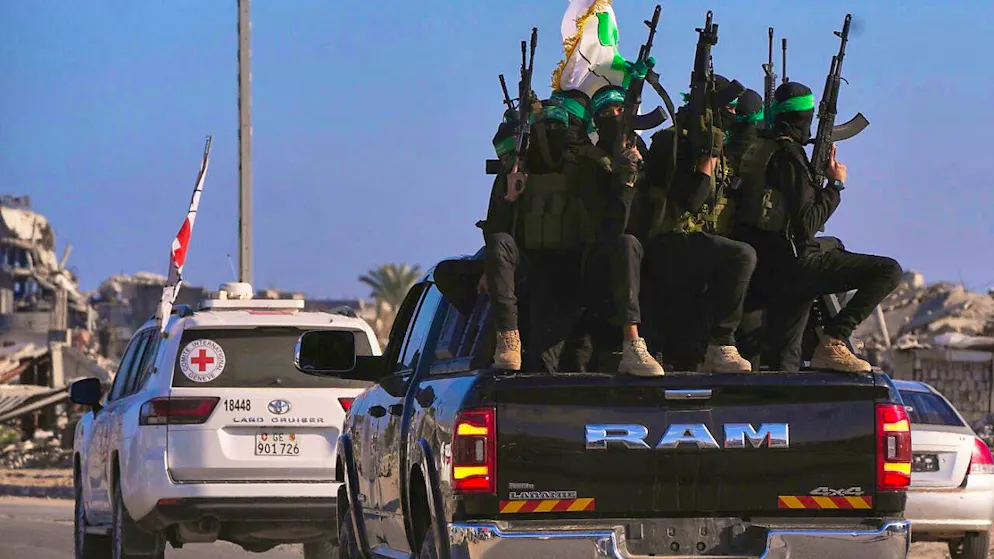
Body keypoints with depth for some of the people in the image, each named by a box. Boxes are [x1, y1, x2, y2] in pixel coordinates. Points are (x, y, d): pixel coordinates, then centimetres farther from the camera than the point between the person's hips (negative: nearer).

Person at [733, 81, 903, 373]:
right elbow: (806, 225, -16)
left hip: (765, 273, 9)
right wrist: (836, 185, -4)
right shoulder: (789, 155, -10)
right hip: (793, 266, -9)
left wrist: (820, 175, 27)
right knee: (888, 271, -13)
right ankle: (832, 343, -17)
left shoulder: (757, 153, 17)